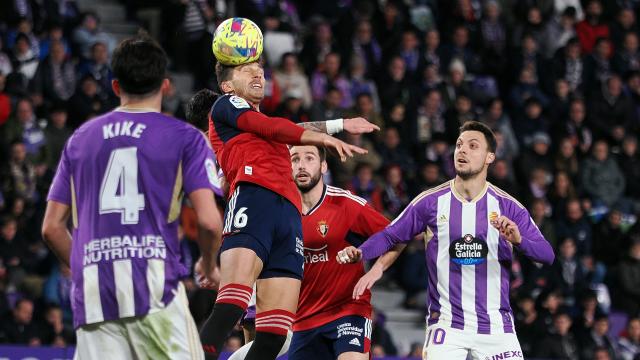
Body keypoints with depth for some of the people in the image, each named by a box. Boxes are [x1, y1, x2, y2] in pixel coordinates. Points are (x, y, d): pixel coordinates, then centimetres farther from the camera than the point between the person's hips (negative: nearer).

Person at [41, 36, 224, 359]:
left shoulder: (80, 139, 18)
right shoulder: (185, 138, 6)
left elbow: (52, 227, 17)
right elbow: (209, 221, -4)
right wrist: (210, 267, 15)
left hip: (92, 294, 4)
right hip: (154, 286, -4)